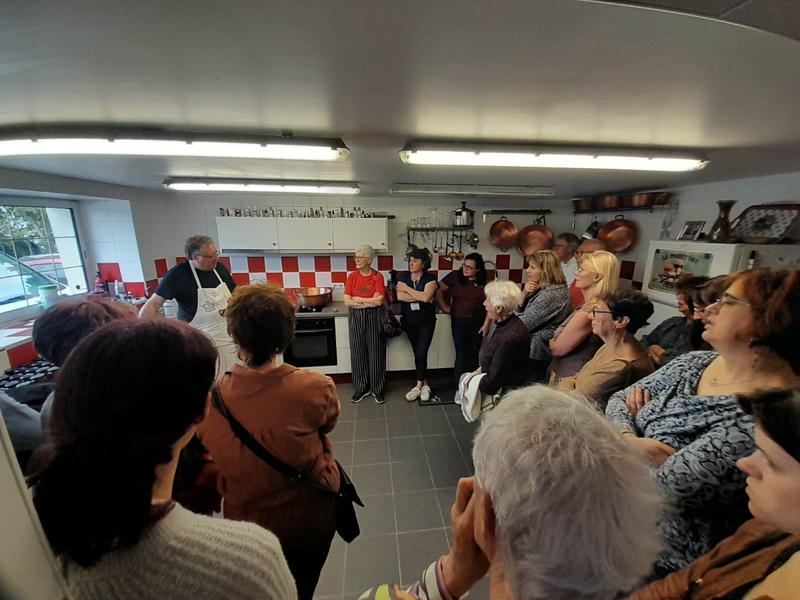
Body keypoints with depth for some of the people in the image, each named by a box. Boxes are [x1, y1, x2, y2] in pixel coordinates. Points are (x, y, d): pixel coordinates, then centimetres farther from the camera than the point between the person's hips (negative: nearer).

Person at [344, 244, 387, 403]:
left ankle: (377, 389, 23)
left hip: (374, 318, -2)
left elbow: (379, 301, -15)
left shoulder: (378, 277, -5)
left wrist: (358, 299, -10)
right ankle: (361, 388, 26)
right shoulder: (352, 276, 1)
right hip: (356, 318, 2)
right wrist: (370, 301, -13)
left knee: (375, 353, 6)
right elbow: (347, 301, -7)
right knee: (358, 353, 9)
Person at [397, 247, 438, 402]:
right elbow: (399, 296, -15)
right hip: (409, 322, 4)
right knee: (417, 353, 12)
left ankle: (419, 386, 11)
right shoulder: (403, 276, -1)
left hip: (426, 322, -3)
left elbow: (426, 297, -25)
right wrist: (420, 297, -19)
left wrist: (407, 288, -16)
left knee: (421, 353, -6)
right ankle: (424, 384, 27)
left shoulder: (430, 279, -9)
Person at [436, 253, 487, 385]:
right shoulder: (455, 276, -9)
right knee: (462, 354, 1)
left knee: (474, 353, 13)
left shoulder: (483, 281, -2)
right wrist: (444, 307, -2)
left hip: (478, 321, 3)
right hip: (459, 320, -2)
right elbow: (438, 290, -2)